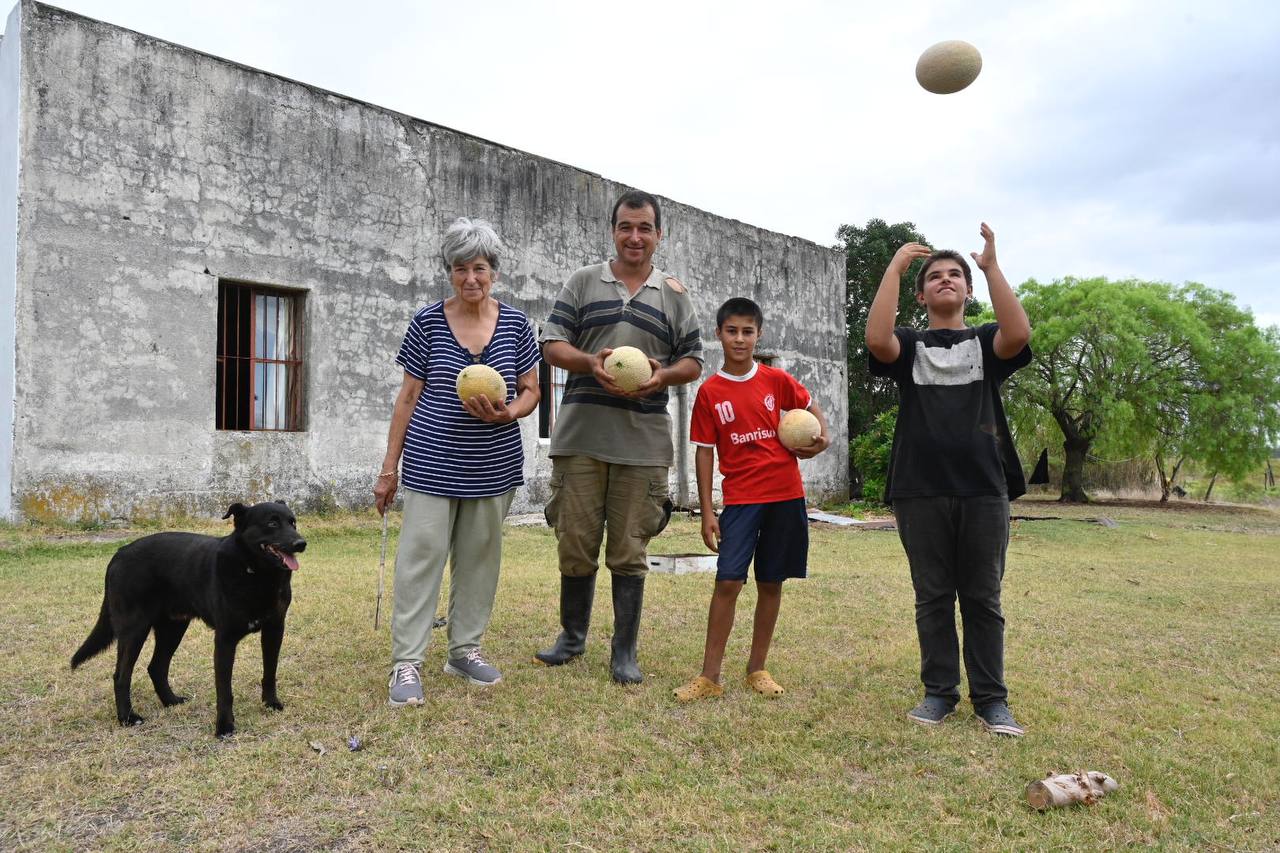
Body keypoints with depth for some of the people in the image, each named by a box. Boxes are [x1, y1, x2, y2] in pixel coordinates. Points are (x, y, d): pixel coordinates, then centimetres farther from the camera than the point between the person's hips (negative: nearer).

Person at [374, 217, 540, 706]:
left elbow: (530, 391, 7)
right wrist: (389, 467, 0)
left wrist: (506, 414, -17)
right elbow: (409, 396, 2)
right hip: (432, 464, -2)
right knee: (421, 555, -3)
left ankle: (465, 650, 25)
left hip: (493, 467, 2)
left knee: (479, 557, 10)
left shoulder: (515, 324, 3)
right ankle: (406, 662, 5)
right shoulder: (427, 322, -1)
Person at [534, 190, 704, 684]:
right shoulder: (584, 282, 9)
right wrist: (591, 362, -15)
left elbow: (693, 362, 11)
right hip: (580, 434, 0)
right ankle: (573, 636, 28)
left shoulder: (674, 295, 11)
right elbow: (552, 345, 5)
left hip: (642, 439, 0)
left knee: (629, 550, 4)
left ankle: (625, 652, 16)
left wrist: (662, 375, -10)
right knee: (575, 543, 7)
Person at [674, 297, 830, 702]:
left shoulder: (777, 379, 2)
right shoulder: (709, 392, -1)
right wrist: (707, 512, -3)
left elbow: (810, 406, 20)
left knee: (771, 583, 7)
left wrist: (823, 435, -1)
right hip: (740, 498, -2)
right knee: (728, 581, -10)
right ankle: (710, 676, -1)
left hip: (785, 494, 2)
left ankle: (757, 669, 21)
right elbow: (704, 452, 0)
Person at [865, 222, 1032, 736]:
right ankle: (939, 692, 18)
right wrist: (894, 268, -9)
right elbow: (876, 339, -15)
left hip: (983, 488, 0)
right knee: (933, 598, 7)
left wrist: (991, 265, -12)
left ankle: (991, 698, 16)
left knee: (982, 599, 7)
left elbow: (1018, 334, -14)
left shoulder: (986, 344, 11)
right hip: (920, 491, 0)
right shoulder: (909, 348, 9)